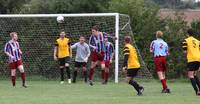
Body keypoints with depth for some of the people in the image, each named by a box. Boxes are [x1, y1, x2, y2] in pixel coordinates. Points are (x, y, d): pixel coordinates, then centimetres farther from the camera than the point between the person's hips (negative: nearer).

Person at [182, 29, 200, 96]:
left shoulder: (186, 40, 1)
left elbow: (185, 51, -3)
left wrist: (187, 56, 15)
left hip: (191, 59, -6)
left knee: (191, 75, -3)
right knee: (194, 75, 21)